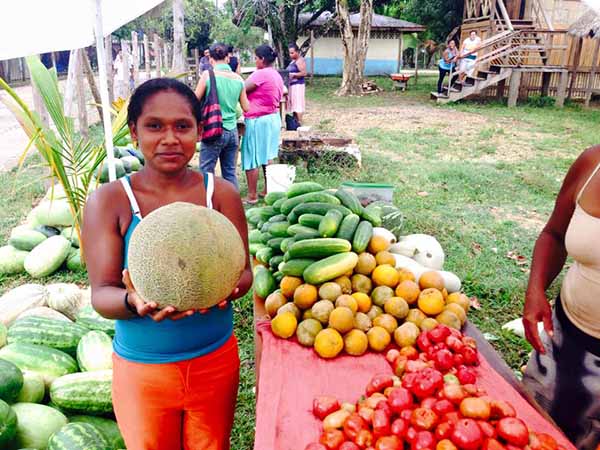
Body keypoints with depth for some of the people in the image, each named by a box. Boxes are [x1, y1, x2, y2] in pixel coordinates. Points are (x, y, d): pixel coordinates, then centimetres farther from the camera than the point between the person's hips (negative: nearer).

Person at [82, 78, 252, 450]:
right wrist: (134, 301, -34)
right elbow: (101, 294, -11)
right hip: (141, 370, -1)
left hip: (216, 360, 1)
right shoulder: (109, 201, -10)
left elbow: (244, 273, -5)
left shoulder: (222, 193, -7)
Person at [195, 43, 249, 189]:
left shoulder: (208, 74, -7)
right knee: (230, 173, 12)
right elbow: (246, 107, 10)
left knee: (207, 172, 2)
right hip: (232, 131, 5)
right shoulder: (238, 78, 4)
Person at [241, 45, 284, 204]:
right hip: (273, 118, 9)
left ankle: (251, 196, 4)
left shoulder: (261, 74, -16)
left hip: (257, 120, -9)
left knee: (251, 159, -2)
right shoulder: (277, 75, 12)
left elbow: (242, 90, -13)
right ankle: (268, 190, 23)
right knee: (267, 157, 16)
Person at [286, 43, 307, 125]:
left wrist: (293, 75, -21)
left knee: (297, 104, -11)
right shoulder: (293, 61, 19)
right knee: (292, 104, 7)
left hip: (297, 85, -10)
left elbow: (304, 73, -17)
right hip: (291, 85, 10)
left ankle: (299, 122, -10)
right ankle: (295, 121, 11)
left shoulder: (300, 61, -9)